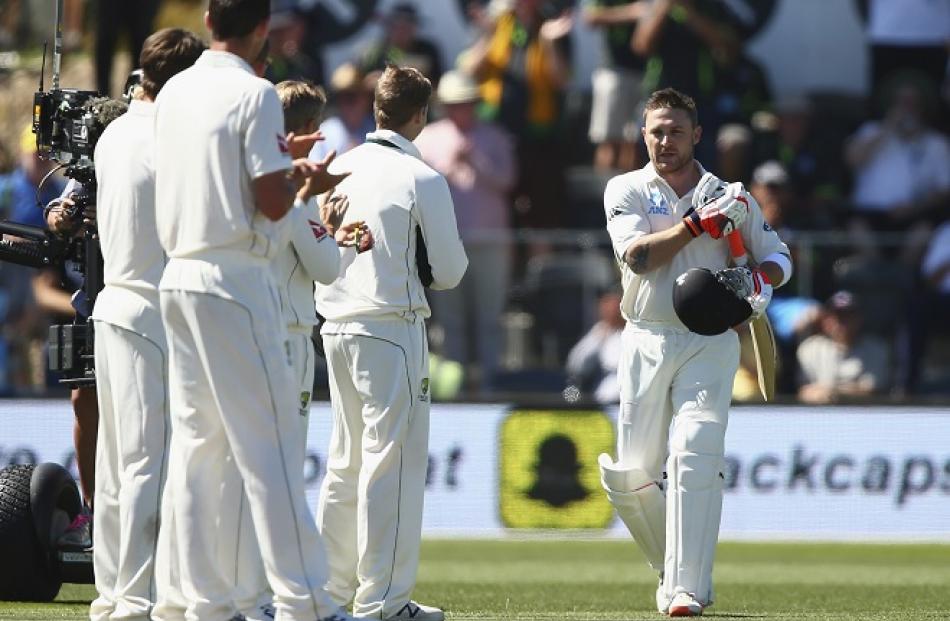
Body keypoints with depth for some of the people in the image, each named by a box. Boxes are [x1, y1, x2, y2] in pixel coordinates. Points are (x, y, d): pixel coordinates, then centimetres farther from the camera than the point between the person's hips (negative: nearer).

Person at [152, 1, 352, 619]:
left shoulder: (174, 93, 11)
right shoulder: (255, 94, -11)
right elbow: (271, 202, -15)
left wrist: (283, 161, 29)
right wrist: (300, 175, 6)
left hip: (179, 277, 7)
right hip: (236, 280, -7)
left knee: (196, 445, 7)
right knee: (268, 445, -6)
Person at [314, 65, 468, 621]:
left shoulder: (339, 168, 6)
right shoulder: (421, 179, -10)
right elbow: (450, 270, -6)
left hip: (336, 325, 6)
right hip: (392, 330, -6)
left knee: (346, 460, 16)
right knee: (393, 462, -2)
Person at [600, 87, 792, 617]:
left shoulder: (730, 198, 8)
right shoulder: (627, 191, 5)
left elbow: (778, 257, 14)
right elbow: (636, 255, -11)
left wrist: (758, 280, -8)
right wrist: (697, 223, -16)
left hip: (710, 344, -1)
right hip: (646, 342, 1)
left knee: (695, 455, -19)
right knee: (630, 475, 1)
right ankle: (673, 568, 25)